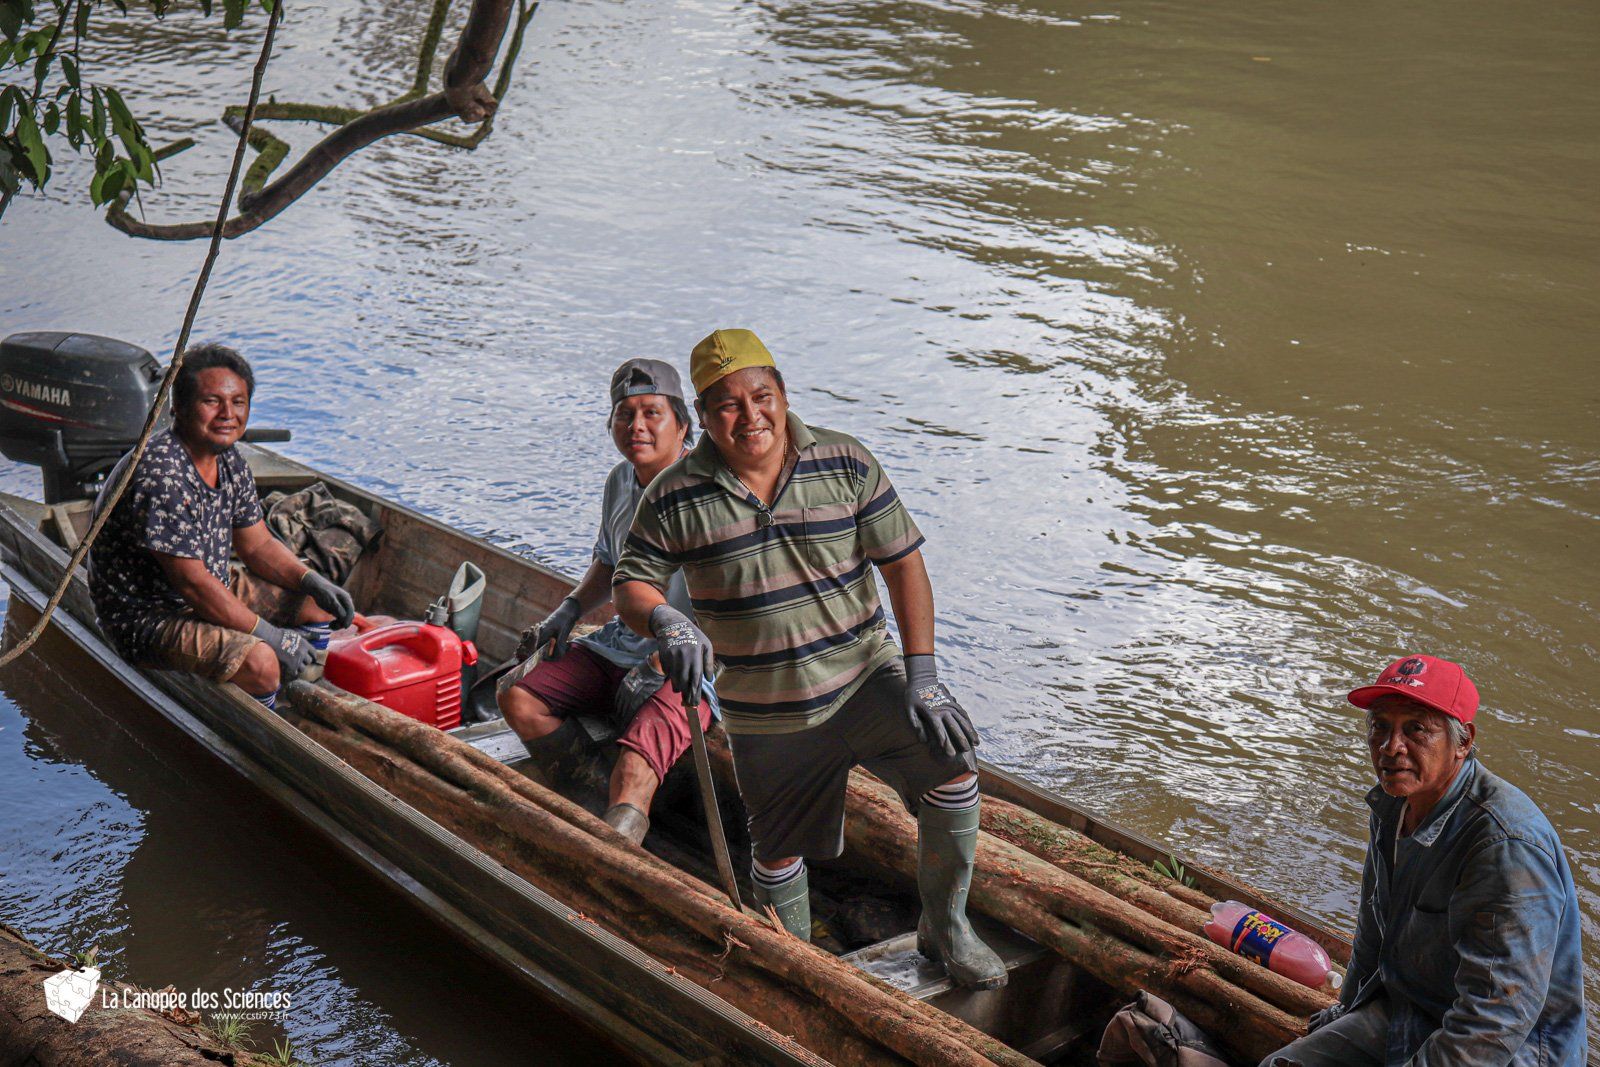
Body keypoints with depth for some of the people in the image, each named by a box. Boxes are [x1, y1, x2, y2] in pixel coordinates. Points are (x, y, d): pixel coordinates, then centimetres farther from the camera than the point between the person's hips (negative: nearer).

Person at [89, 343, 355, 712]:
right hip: (148, 619, -10)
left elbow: (258, 545, 12)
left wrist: (312, 581, -6)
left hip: (215, 590, 10)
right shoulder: (159, 477, -28)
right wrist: (269, 635, -23)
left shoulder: (229, 462, 2)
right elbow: (193, 584, -26)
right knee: (259, 662, -31)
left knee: (318, 605, 7)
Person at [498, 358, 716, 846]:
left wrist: (659, 668, -22)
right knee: (519, 700, -5)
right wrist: (569, 610, 8)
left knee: (633, 771, -30)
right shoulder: (621, 482, 7)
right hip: (620, 645, 9)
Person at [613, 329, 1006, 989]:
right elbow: (631, 582, 0)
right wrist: (667, 624, -24)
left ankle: (944, 928, 0)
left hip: (864, 678, 0)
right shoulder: (675, 498, -9)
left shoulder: (845, 464, -8)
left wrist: (922, 676, -11)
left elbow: (903, 565, -5)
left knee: (953, 765, -22)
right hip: (764, 716, 0)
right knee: (779, 856, 12)